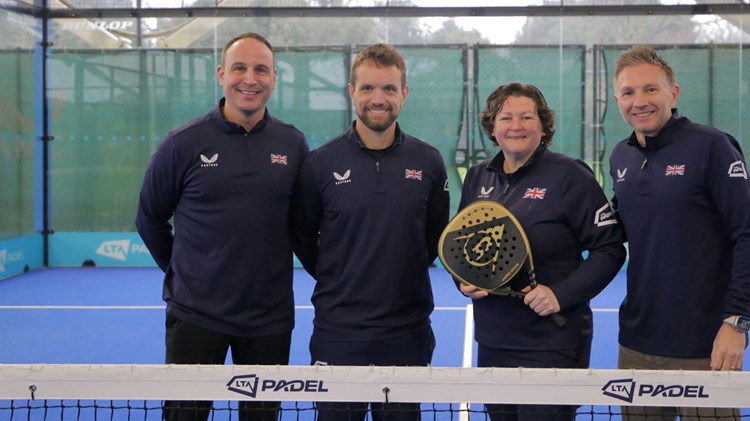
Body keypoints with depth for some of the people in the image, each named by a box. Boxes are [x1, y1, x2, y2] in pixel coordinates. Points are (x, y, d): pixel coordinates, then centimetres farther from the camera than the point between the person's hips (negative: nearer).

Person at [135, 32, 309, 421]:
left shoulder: (294, 144, 1)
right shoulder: (183, 143, -5)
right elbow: (149, 219, 6)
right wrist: (179, 272, 8)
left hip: (270, 318, 2)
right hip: (195, 313, -2)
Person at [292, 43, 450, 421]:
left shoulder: (428, 162, 1)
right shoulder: (320, 163, -4)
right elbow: (302, 236, 7)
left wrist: (407, 274, 6)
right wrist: (336, 278, 5)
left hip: (407, 336, 2)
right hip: (337, 336, -1)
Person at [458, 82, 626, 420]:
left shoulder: (569, 176, -9)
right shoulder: (477, 177, 9)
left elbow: (609, 249, -9)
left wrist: (562, 294, -19)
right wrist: (464, 280, -2)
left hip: (551, 346, -6)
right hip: (490, 343, 6)